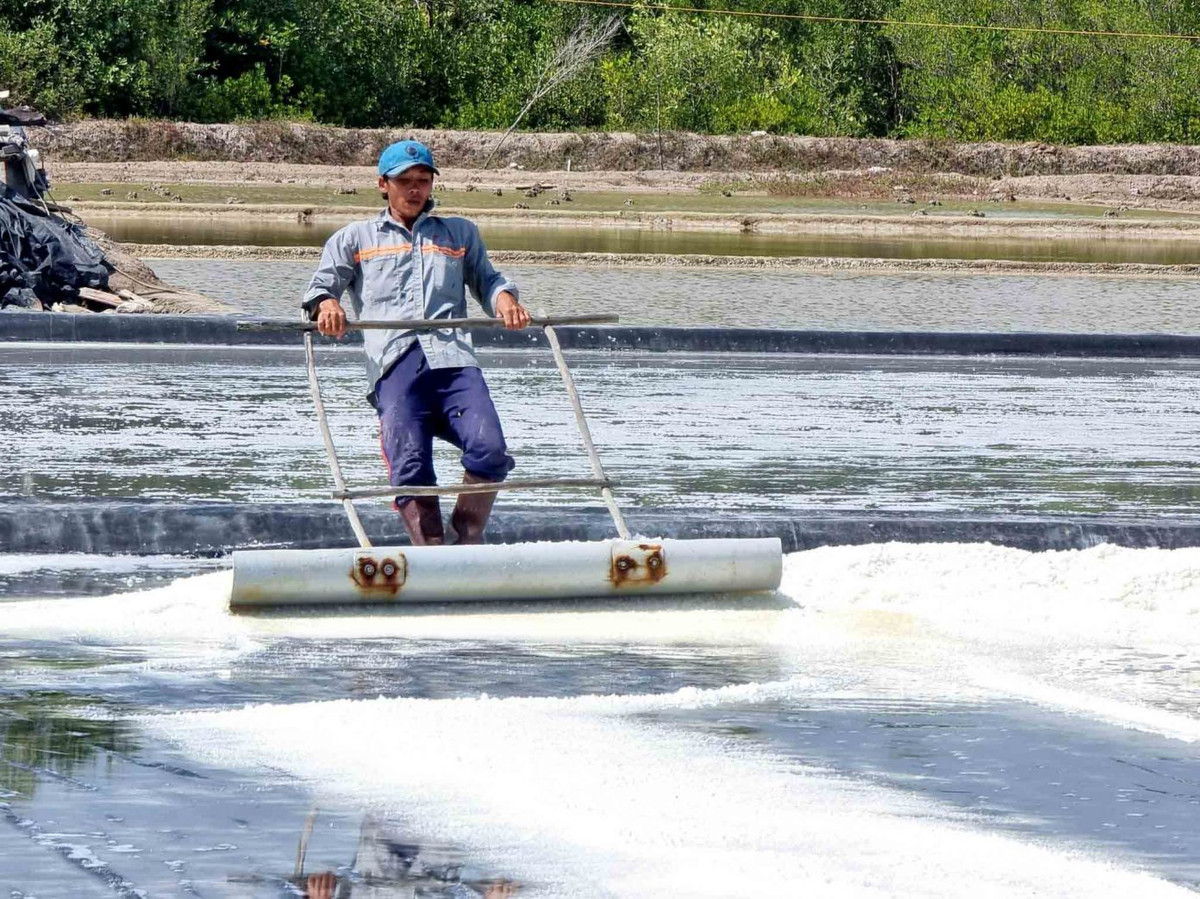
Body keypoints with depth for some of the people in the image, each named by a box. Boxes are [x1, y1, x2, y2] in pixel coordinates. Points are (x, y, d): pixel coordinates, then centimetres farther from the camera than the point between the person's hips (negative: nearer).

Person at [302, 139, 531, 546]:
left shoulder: (460, 233, 31)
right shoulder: (355, 238, 26)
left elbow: (485, 279, 28)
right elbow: (323, 282, 16)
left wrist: (503, 297, 3)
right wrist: (326, 303, -9)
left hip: (454, 361, 1)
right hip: (395, 365, -1)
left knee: (490, 451, -22)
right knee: (410, 467, -21)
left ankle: (469, 542, -6)